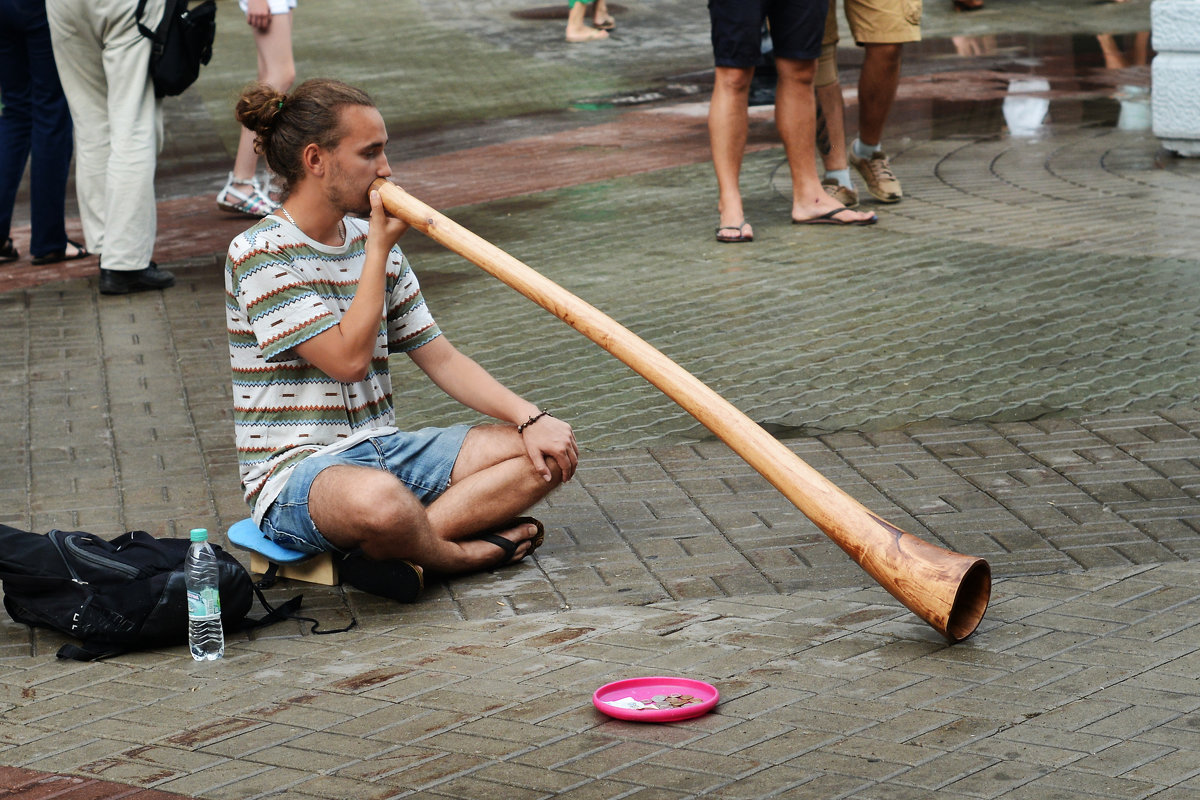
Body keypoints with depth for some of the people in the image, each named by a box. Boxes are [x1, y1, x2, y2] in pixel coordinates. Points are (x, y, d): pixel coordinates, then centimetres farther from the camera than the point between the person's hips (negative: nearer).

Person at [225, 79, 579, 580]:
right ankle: (459, 553, -8)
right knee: (380, 501, -43)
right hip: (295, 471, -8)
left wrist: (529, 418, -4)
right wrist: (379, 247, -12)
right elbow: (348, 359, -19)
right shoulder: (260, 254, -12)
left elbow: (441, 359, 10)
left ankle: (383, 552, -20)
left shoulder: (371, 243, 11)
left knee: (551, 453, -5)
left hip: (384, 451, 8)